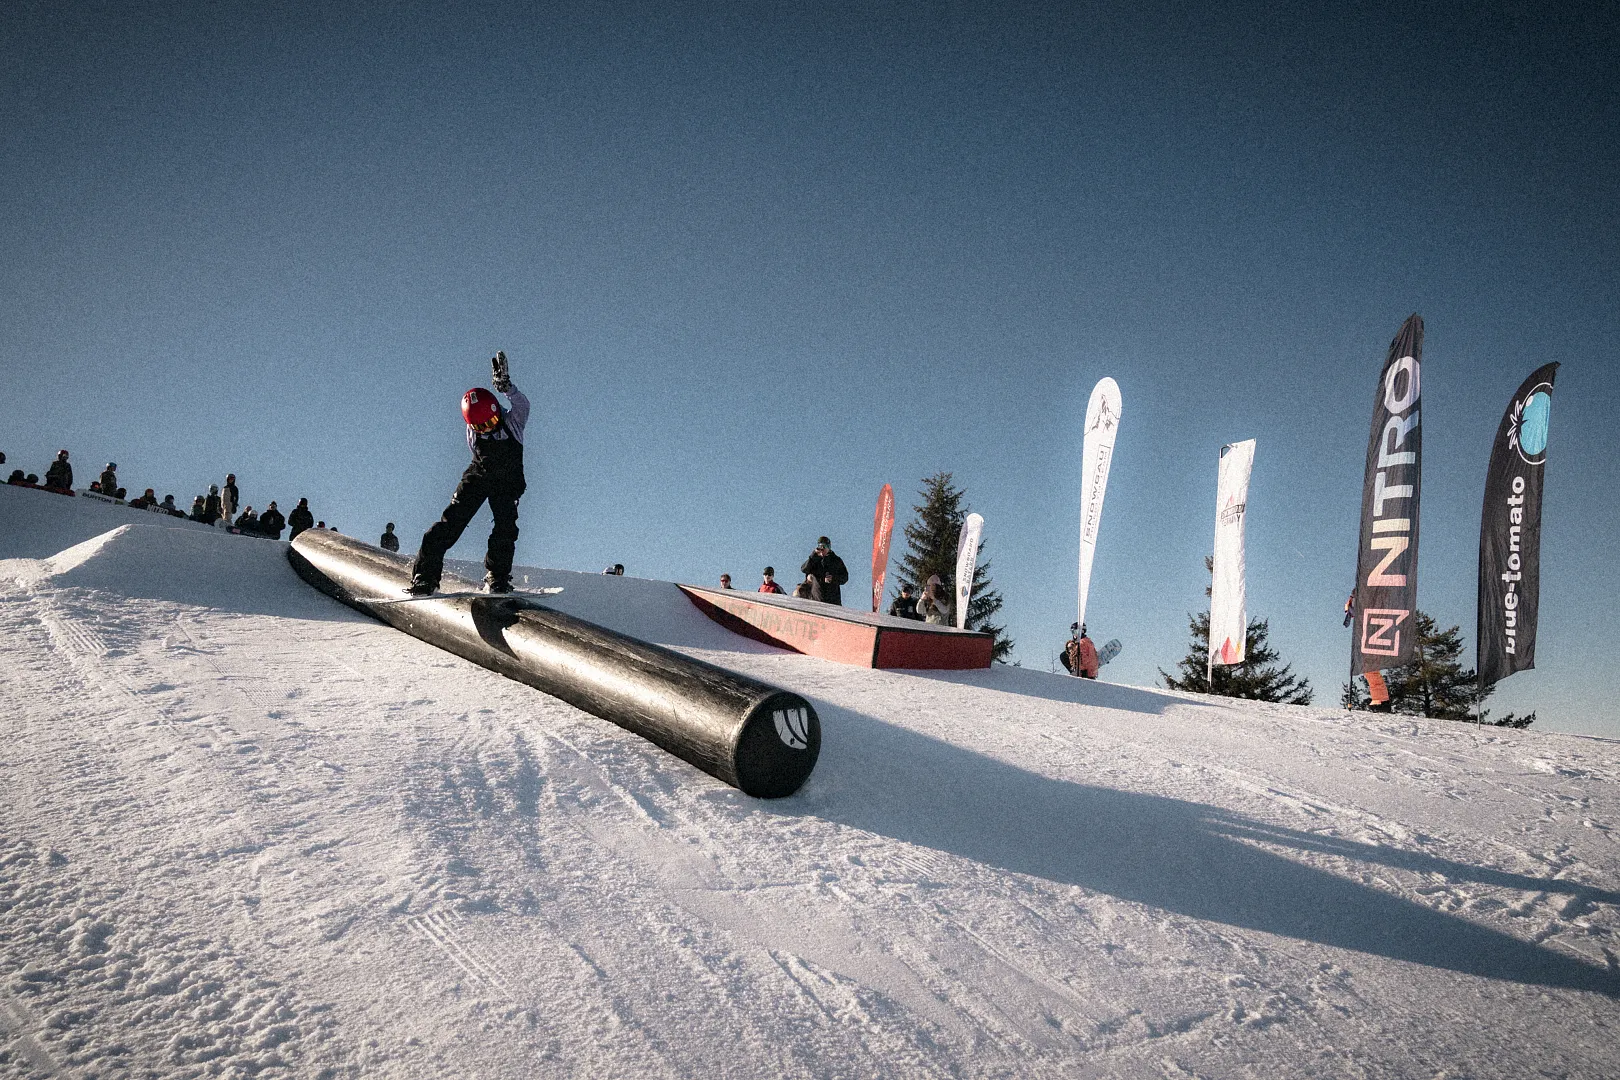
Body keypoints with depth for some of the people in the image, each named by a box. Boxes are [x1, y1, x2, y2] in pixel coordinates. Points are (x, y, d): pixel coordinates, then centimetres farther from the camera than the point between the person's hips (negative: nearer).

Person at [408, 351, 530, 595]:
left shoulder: (512, 422, -21)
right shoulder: (472, 433, -13)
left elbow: (522, 405, -41)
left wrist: (505, 386, -55)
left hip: (507, 483, -1)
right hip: (477, 477, 1)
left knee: (506, 528, -19)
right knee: (451, 522, -9)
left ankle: (497, 578, -9)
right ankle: (424, 575, -6)